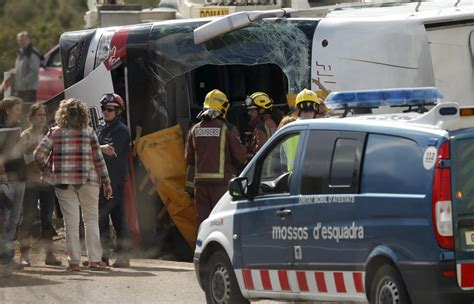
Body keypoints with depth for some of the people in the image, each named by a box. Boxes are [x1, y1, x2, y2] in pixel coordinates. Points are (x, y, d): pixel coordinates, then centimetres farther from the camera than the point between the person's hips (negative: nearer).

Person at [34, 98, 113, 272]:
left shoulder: (54, 133, 2)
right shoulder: (88, 132, 0)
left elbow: (39, 154, -5)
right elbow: (98, 158, -1)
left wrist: (47, 171, 10)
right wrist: (106, 182, 5)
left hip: (63, 181, 1)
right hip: (87, 180, -1)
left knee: (71, 221, 3)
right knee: (91, 219, 8)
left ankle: (74, 261, 1)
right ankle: (94, 259, 3)